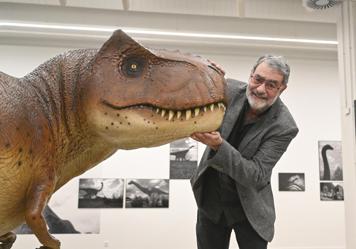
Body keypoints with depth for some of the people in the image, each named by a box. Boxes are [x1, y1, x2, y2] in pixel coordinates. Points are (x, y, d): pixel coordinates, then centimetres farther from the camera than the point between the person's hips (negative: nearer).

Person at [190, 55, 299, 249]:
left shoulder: (284, 127, -22)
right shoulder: (229, 89, -14)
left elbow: (257, 176, -25)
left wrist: (218, 145, -38)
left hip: (249, 208, -3)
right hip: (210, 199, 3)